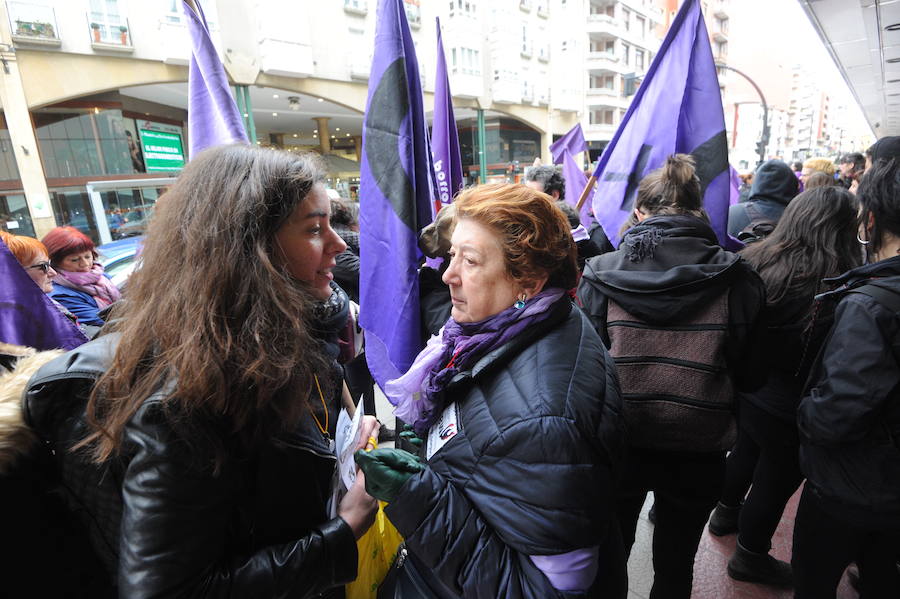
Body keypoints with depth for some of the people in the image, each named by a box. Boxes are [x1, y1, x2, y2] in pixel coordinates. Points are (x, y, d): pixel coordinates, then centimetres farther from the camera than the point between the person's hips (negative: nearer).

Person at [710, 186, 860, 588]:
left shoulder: (753, 261, -11)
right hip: (788, 409, -6)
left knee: (747, 451, 29)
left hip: (743, 390, 6)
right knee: (775, 480, 15)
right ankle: (749, 557, 36)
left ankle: (726, 513, 52)